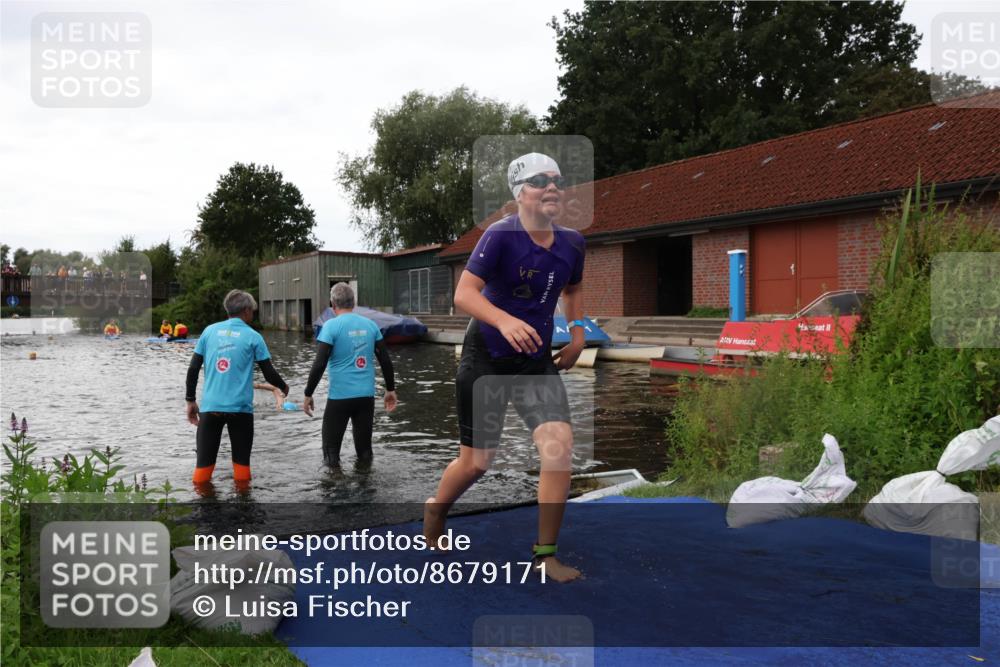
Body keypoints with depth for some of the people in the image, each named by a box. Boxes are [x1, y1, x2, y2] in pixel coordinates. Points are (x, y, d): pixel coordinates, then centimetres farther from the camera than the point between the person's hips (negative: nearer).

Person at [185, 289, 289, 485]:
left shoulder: (209, 331, 6)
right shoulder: (253, 337, -1)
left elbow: (193, 369, 6)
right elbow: (269, 374, 1)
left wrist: (190, 400, 15)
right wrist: (283, 387, 21)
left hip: (210, 406, 2)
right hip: (240, 408, -2)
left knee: (204, 463, 7)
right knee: (241, 462, 10)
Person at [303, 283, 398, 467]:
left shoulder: (331, 326, -8)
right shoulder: (370, 324, 5)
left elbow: (319, 364, -13)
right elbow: (385, 361, 7)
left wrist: (308, 395, -4)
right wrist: (390, 390, 17)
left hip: (340, 396, -4)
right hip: (367, 395, 4)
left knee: (331, 449, 8)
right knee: (365, 449, 15)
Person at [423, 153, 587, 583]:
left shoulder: (572, 243, 2)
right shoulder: (502, 236, -16)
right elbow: (463, 293, -23)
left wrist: (577, 331, 8)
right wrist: (504, 321, -39)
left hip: (538, 360, 5)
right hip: (486, 358, -4)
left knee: (560, 445, -14)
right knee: (476, 462, 4)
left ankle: (545, 555, 0)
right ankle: (435, 511, 38)